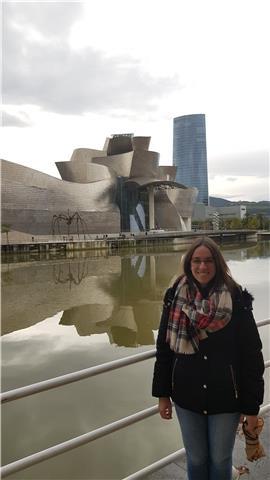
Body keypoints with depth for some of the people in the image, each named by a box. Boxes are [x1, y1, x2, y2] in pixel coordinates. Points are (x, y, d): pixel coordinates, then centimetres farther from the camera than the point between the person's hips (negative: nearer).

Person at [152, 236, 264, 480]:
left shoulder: (236, 300, -15)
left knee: (221, 460, 18)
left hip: (225, 398, -1)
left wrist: (251, 405, -7)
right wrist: (162, 394, 3)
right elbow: (164, 348, -1)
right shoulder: (176, 298, -8)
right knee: (196, 459, 19)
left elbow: (252, 355, -10)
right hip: (187, 397, 2)